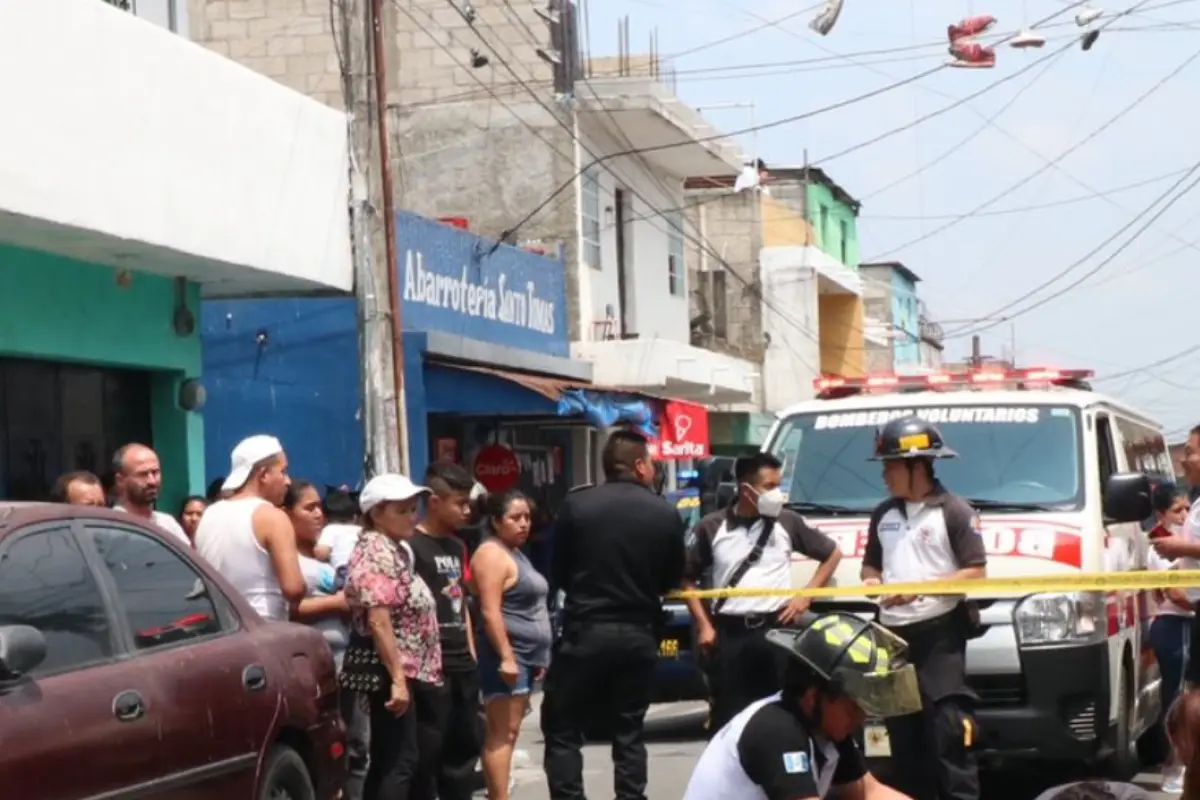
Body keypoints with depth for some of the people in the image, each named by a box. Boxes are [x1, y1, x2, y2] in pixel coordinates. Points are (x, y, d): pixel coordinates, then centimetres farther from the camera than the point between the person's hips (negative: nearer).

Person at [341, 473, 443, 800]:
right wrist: (397, 678, -26)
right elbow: (379, 620, -23)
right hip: (391, 672, -10)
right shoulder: (376, 552, -15)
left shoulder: (396, 549, 16)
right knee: (399, 760, -10)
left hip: (412, 670, 10)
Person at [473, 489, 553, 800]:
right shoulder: (492, 554, -11)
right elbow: (490, 611, -19)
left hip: (525, 655, 10)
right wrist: (506, 657, -25)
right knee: (502, 733, -12)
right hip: (506, 655, -10)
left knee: (508, 733, 9)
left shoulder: (516, 553, 19)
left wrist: (537, 657, 22)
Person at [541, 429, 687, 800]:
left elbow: (557, 573, 2)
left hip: (585, 631, -2)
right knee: (629, 732, 13)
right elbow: (672, 579, 8)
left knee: (562, 730, 5)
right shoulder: (665, 513, -2)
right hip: (639, 634, 2)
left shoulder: (576, 505, -6)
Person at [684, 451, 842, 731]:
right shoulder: (712, 527, 1)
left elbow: (832, 554, 14)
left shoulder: (788, 522, 3)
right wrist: (704, 625, 2)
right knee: (728, 718, 1)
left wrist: (806, 596, 5)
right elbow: (688, 578, 10)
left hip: (776, 630, 1)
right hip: (729, 634, 0)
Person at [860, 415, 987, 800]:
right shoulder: (883, 514, 13)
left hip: (940, 634, -7)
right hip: (893, 634, 7)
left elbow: (976, 573, -9)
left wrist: (920, 586, -19)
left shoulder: (953, 510, -6)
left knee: (947, 726, -12)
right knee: (902, 730, 10)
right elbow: (870, 565, 25)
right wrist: (872, 579, 0)